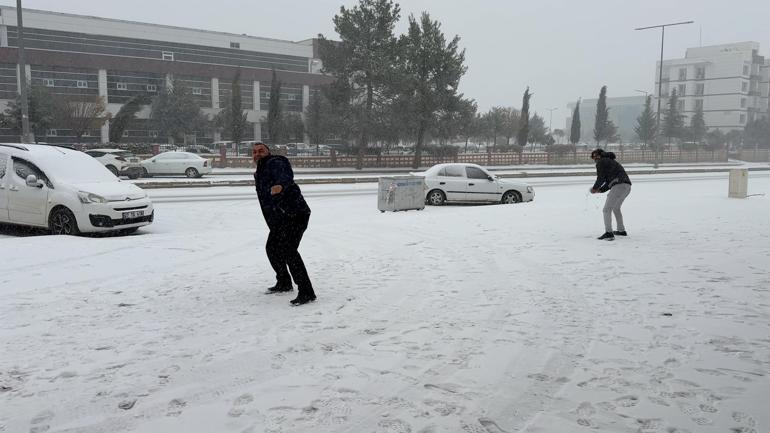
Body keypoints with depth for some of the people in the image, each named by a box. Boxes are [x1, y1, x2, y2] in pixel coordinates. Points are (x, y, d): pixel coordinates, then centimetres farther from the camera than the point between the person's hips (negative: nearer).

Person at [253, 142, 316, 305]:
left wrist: (280, 185, -53)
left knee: (287, 250, -22)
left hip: (294, 214, -11)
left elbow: (286, 175, -33)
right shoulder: (261, 170, 22)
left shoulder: (275, 163, -9)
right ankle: (284, 283, 41)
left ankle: (306, 292, -22)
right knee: (272, 248, 23)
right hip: (281, 218, 11)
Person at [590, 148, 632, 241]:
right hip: (627, 186, 9)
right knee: (616, 208, 28)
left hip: (618, 186, -9)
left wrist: (595, 188, 15)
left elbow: (601, 178, -1)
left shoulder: (601, 162, 5)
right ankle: (621, 230, 34)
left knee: (607, 209, -10)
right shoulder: (611, 161, 33)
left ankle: (608, 233, -22)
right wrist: (600, 190, 21)